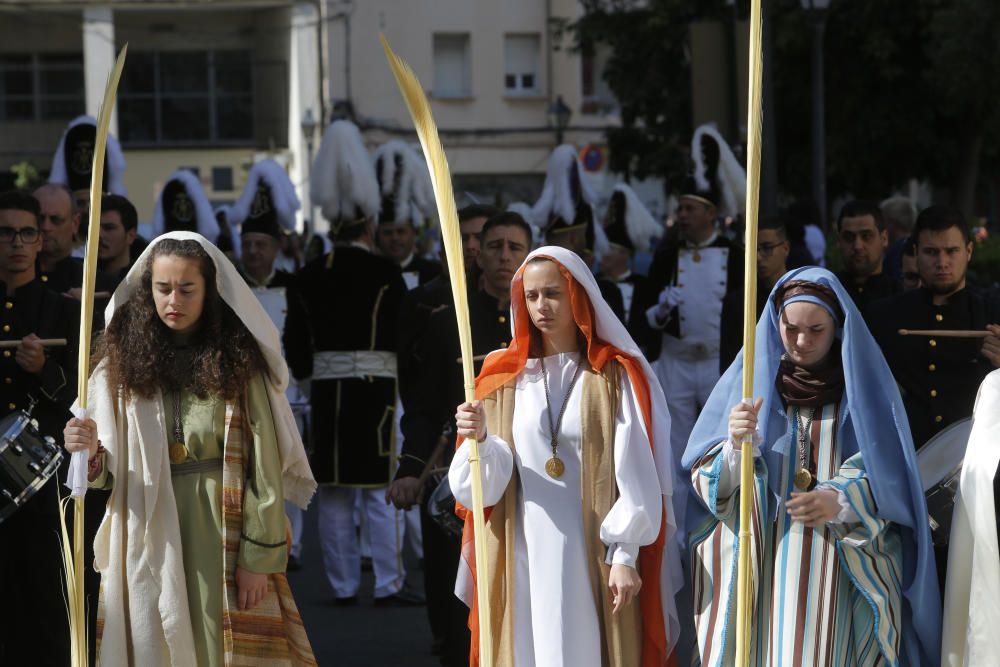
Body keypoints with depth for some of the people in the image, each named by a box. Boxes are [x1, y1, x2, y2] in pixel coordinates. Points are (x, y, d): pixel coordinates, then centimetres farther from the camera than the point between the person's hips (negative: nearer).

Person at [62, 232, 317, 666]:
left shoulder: (238, 359, -2)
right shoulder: (122, 359, 3)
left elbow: (265, 465, -5)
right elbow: (109, 473, 4)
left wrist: (258, 557, -10)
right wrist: (91, 455, -19)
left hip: (224, 535, -2)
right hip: (148, 540, 2)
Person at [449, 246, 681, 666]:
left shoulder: (616, 377, 2)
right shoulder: (504, 378, 9)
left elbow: (635, 476, -4)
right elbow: (485, 485, 2)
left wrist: (625, 555, -11)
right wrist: (480, 439, -17)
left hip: (594, 556, -2)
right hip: (524, 557, 2)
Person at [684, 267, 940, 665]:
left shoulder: (865, 384, 4)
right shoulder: (748, 377, 6)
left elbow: (891, 479, -3)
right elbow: (704, 477, 2)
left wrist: (842, 500, -22)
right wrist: (734, 447, -20)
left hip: (839, 571, -1)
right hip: (754, 567, 1)